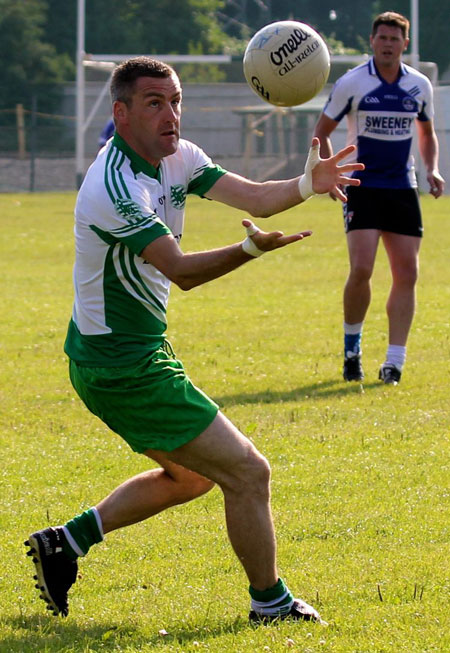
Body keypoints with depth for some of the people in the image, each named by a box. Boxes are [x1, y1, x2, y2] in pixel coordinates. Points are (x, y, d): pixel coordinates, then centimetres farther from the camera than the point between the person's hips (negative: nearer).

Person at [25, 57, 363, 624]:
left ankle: (66, 541, 23)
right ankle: (270, 603, 11)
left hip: (120, 357, 10)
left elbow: (252, 197, -5)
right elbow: (180, 270, -32)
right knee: (248, 472, -5)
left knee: (191, 474, 25)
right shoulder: (115, 188, -26)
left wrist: (305, 185, -24)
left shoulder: (176, 157, 4)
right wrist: (252, 248, -47)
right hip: (125, 368, -10)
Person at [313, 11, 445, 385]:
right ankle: (352, 349, 7)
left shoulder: (420, 86, 5)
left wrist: (432, 170, 4)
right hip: (363, 187, -4)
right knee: (361, 270, -16)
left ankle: (394, 363, 3)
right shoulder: (352, 84, -5)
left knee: (407, 274, -3)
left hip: (403, 190, 4)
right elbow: (322, 132, 3)